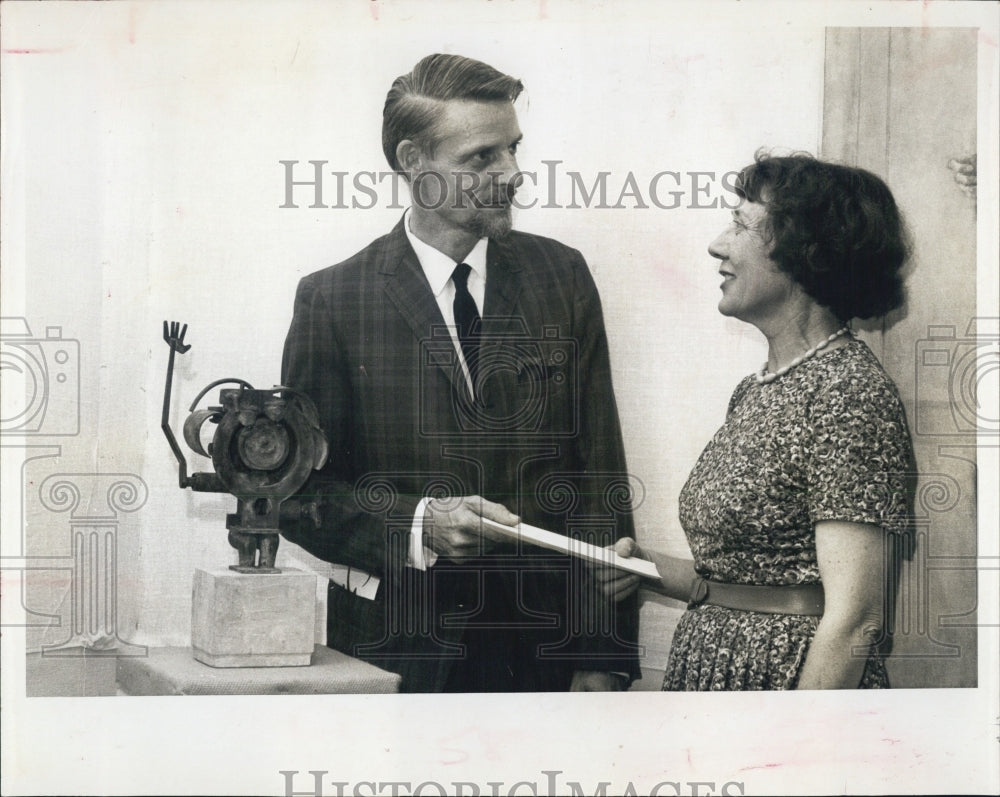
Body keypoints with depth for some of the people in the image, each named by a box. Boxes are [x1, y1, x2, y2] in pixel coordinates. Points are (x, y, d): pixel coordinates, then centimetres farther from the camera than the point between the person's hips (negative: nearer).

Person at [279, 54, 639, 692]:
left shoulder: (561, 275, 4)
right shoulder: (334, 299, -3)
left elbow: (600, 472, 2)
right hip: (398, 652, -2)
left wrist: (601, 654, -3)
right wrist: (416, 524, -20)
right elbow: (302, 494, -2)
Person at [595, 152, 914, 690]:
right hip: (709, 666, 8)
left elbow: (854, 618, -21)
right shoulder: (756, 389, 9)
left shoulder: (850, 392, -17)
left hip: (790, 681, -8)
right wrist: (654, 570, 0)